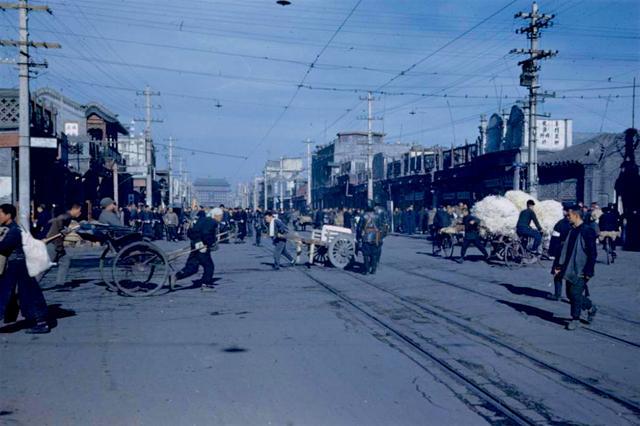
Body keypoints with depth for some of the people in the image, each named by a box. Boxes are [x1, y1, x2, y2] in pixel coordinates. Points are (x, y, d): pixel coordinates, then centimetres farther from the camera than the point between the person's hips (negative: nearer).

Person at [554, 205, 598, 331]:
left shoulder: (587, 231, -13)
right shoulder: (572, 231, 11)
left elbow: (592, 253, -13)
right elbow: (566, 250, 17)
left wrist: (589, 271, -15)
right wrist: (560, 266, 14)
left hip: (580, 271, -8)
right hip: (570, 270, 8)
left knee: (575, 293, -7)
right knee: (570, 294, 11)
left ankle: (575, 319, 6)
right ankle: (590, 307, 32)